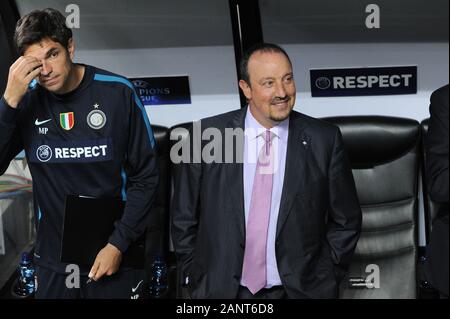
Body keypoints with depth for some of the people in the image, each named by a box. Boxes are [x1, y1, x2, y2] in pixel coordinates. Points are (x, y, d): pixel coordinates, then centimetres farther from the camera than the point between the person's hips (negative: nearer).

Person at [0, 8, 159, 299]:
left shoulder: (117, 92, -11)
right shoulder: (27, 99, -5)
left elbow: (145, 177, -6)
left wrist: (119, 244, -11)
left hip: (114, 255, -2)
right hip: (53, 260, 2)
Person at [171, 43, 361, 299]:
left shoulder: (324, 140, -7)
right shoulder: (206, 136, -6)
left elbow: (346, 221, 2)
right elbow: (184, 218, 2)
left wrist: (324, 279, -2)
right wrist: (194, 279, -1)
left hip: (301, 289, 0)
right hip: (220, 290, 0)